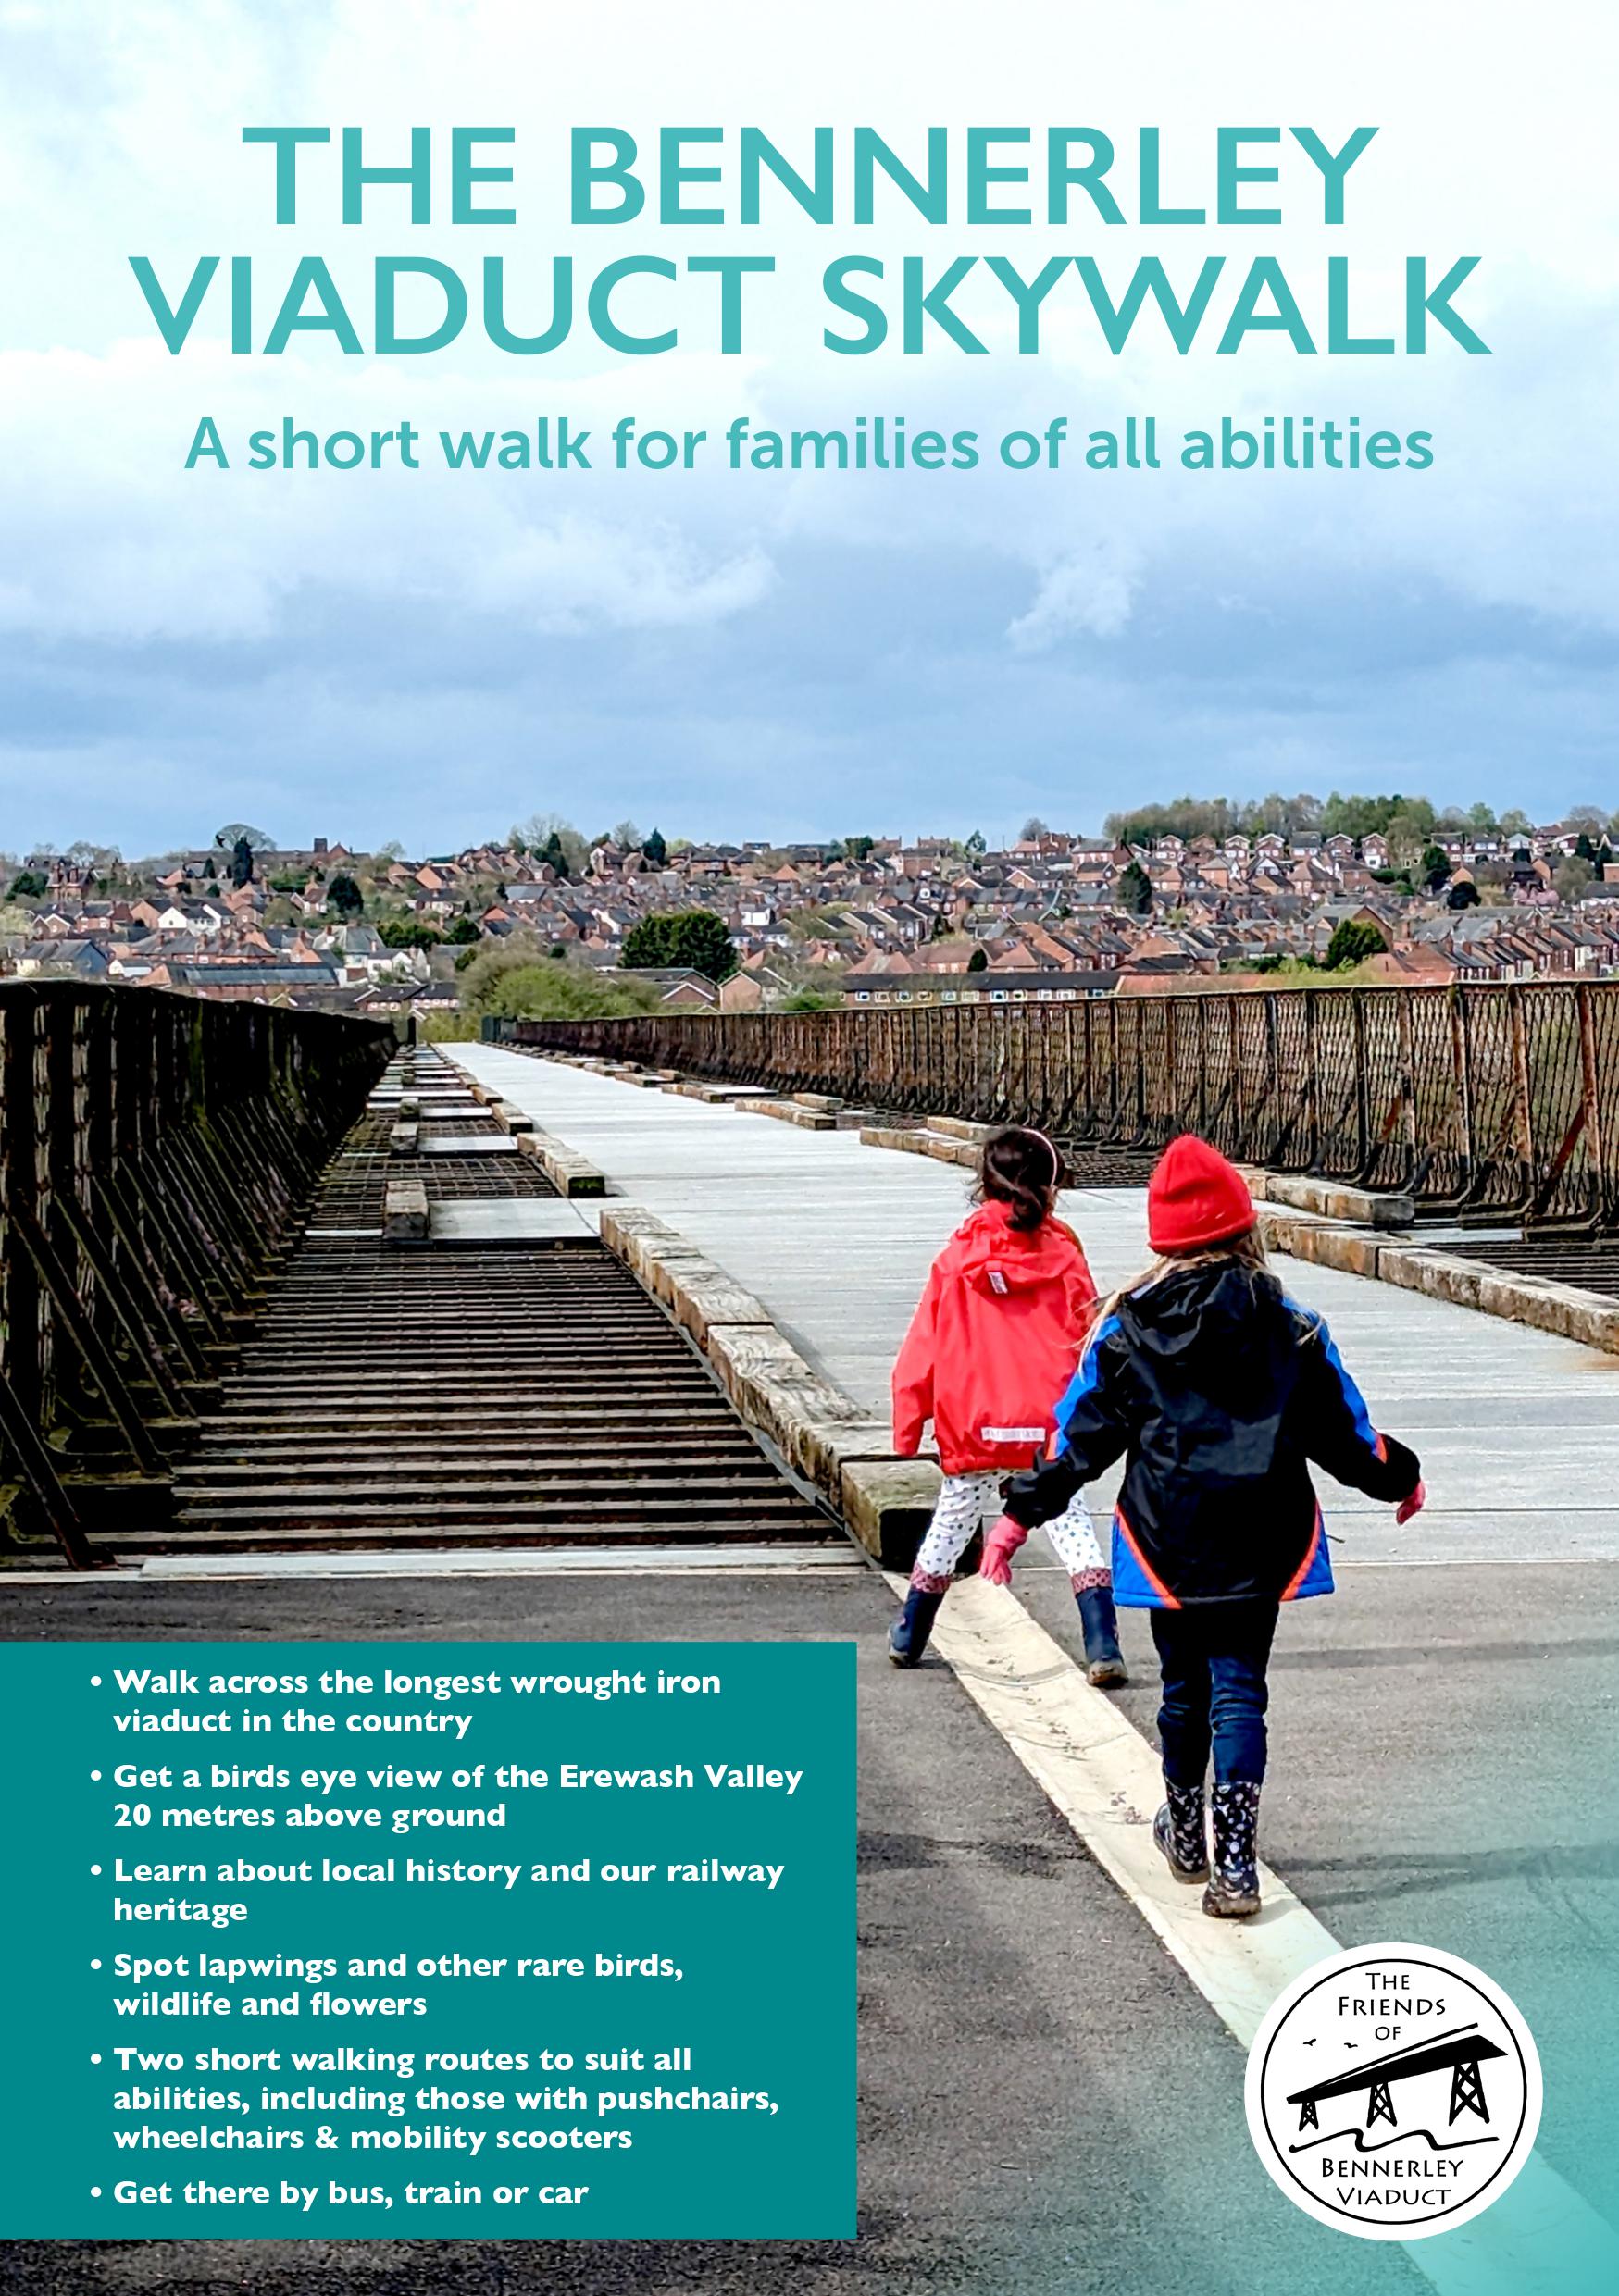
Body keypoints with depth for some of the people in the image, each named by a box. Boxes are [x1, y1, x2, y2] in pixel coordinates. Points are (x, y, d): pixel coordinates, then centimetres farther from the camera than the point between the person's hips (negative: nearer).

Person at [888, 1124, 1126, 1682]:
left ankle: (908, 1638, 30)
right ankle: (1103, 1649, -7)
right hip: (1050, 1431, -1)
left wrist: (907, 1424, 9)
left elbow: (923, 1349, 0)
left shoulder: (955, 1260, -2)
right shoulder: (1064, 1258, -4)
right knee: (1071, 1527, 3)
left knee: (951, 1523, 17)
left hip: (973, 1430, 1)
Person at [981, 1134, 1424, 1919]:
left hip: (1167, 1543, 0)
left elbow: (1081, 1434, -1)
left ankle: (1188, 1836, 35)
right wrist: (1399, 1478, 26)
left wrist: (1020, 1516, 7)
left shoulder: (1127, 1329, -3)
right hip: (1260, 1544, 0)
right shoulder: (1289, 1327, -2)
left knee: (1184, 1685, 17)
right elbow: (1344, 1429, 7)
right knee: (1239, 1690, 2)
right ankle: (1235, 1866, -6)